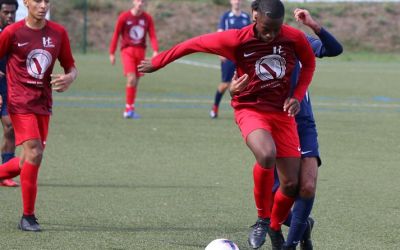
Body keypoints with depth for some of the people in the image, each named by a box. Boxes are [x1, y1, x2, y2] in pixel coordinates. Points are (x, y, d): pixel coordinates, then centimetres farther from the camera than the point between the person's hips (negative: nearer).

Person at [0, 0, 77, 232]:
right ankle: (28, 217, -8)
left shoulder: (58, 32, 4)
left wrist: (69, 78, -13)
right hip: (20, 102, -5)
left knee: (28, 162, 7)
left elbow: (71, 67, 11)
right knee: (34, 153, -17)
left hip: (44, 103, 5)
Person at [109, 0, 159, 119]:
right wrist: (112, 53, 2)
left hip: (140, 51, 4)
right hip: (127, 50, -4)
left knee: (136, 81, 5)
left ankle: (128, 110, 15)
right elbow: (116, 35, 2)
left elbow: (152, 36, 0)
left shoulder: (147, 18, 5)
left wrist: (155, 51, -15)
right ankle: (130, 108, -12)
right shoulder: (124, 17, -2)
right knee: (131, 78, -19)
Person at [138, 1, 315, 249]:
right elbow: (196, 43, -4)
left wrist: (298, 96, -1)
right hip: (250, 109, -3)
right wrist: (157, 62, 4)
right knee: (267, 155, -36)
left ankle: (275, 227, 31)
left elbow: (309, 63, 13)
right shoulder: (236, 40, -15)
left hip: (283, 113, 3)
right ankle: (262, 219, -14)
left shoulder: (295, 38, -8)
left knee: (291, 184, -1)